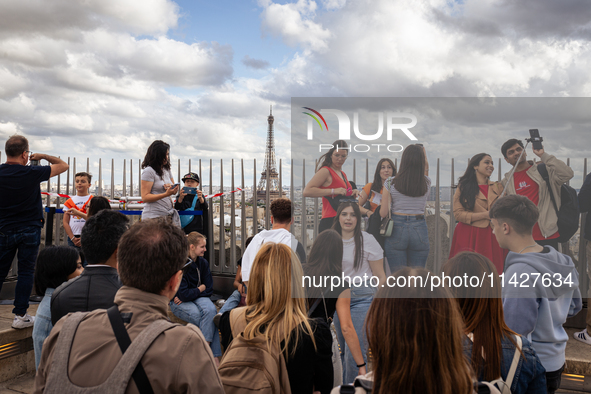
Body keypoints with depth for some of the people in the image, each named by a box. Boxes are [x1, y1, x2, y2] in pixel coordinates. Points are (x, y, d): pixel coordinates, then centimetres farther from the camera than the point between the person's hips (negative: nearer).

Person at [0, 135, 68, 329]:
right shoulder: (31, 173, -13)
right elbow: (63, 165, -2)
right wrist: (43, 156, 9)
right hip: (29, 230, -3)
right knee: (25, 273, 3)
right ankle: (20, 315, 5)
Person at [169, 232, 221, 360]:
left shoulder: (203, 263, 1)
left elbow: (209, 289, 2)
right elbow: (183, 294, -20)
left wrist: (190, 294, -10)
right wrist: (201, 288, -5)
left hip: (198, 298, 5)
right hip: (179, 302, -5)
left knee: (210, 310, -31)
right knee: (210, 320, -28)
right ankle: (214, 355, -18)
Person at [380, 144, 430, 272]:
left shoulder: (390, 183, -7)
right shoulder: (426, 182, 0)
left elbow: (383, 213, -6)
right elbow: (426, 170, 26)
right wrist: (423, 152, 31)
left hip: (396, 229, -2)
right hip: (419, 230, 2)